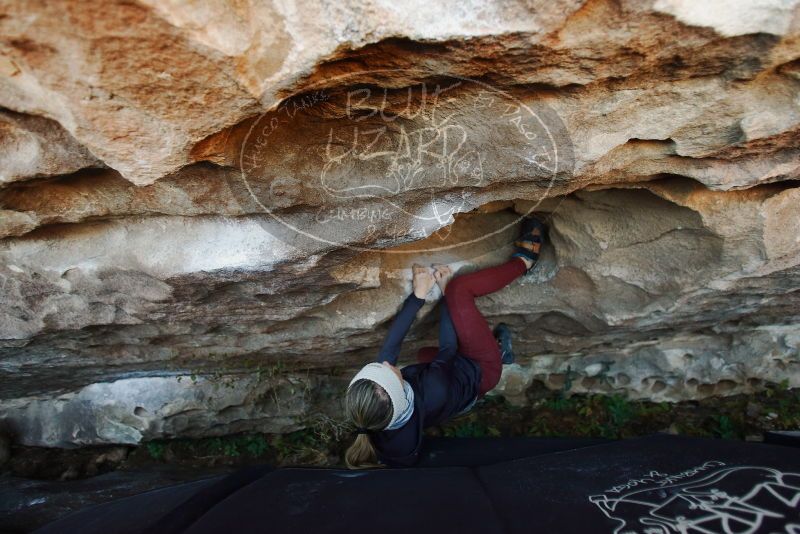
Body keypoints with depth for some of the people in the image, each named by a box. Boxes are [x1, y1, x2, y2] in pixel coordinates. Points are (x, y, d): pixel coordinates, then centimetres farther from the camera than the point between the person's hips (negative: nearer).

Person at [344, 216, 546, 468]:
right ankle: (523, 260, 7)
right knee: (458, 288, -18)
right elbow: (448, 347, -23)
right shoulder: (433, 392, -42)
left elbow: (390, 346, -21)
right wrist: (445, 291, -12)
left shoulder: (366, 412, -29)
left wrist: (418, 294, -17)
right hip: (481, 371, -5)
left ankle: (498, 346, 31)